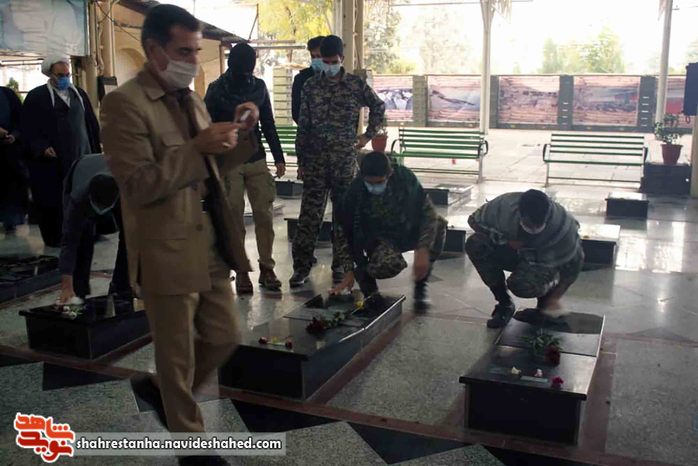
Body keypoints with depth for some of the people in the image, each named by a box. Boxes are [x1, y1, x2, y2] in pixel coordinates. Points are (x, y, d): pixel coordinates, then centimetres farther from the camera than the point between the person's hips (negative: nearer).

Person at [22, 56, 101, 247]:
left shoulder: (80, 94, 15)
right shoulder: (36, 96, 1)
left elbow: (91, 124, 17)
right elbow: (28, 128, -3)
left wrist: (96, 148, 11)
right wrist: (41, 148, -17)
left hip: (81, 156, 4)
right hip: (52, 160, -4)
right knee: (52, 200, 1)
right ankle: (54, 238, 12)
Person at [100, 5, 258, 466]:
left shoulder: (190, 99, 12)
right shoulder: (125, 104, -14)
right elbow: (137, 186, -21)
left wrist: (239, 134, 0)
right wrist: (197, 147, -23)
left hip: (211, 245, 8)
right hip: (167, 254, -7)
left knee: (224, 337, 18)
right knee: (178, 357, 10)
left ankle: (175, 395, 45)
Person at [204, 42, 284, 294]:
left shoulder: (259, 87, 8)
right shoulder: (217, 90, -1)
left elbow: (268, 125, 14)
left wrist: (279, 157, 10)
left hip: (257, 160, 3)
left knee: (264, 214, 0)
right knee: (234, 218, 0)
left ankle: (266, 268, 8)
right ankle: (241, 272, 7)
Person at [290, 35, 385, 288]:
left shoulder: (356, 84, 2)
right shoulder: (311, 86, 5)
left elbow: (379, 107, 16)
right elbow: (303, 125, 6)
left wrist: (368, 135, 8)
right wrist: (301, 160, 3)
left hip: (345, 160, 0)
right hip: (316, 160, 0)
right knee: (309, 213, -1)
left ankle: (340, 265, 18)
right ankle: (301, 266, 6)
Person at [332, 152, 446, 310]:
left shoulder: (405, 177, -20)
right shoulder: (355, 192, -22)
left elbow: (428, 212, -21)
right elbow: (343, 232, -11)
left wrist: (422, 250, -33)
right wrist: (350, 271, -19)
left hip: (407, 231, 4)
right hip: (379, 238, -3)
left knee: (438, 224, -27)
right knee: (391, 263, -38)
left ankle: (420, 285, -9)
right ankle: (363, 274, 0)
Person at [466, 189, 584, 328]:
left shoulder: (563, 226, -32)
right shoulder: (505, 206, -28)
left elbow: (573, 264, -19)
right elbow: (474, 220, -13)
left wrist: (555, 297, -24)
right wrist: (505, 240, -25)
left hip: (545, 261, -3)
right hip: (515, 249, 3)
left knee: (521, 285, -37)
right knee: (475, 245, -26)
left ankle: (546, 296, 4)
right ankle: (504, 304, -10)